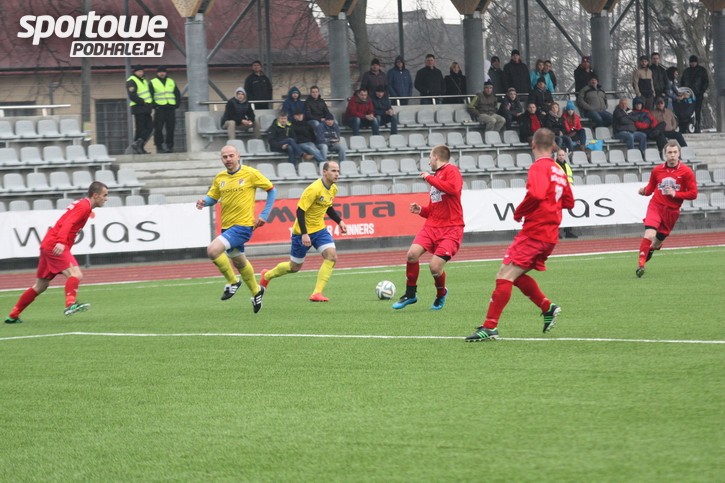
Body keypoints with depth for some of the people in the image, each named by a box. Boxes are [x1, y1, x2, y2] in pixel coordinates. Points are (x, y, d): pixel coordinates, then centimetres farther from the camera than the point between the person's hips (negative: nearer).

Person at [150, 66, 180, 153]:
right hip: (159, 109, -3)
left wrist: (177, 104, 4)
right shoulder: (153, 83, 6)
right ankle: (159, 146, -6)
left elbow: (177, 94, 18)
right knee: (158, 128, -8)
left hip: (171, 109, 3)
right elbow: (149, 96, 2)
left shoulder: (171, 82, 16)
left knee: (171, 128, 2)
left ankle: (169, 145, 7)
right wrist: (154, 105, -10)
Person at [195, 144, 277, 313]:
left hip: (243, 225, -7)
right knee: (239, 262, 22)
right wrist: (203, 202, -12)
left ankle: (233, 281, -2)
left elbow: (272, 190, 0)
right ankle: (256, 291, 46)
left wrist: (264, 215, -5)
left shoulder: (250, 174, -9)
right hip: (227, 226, 7)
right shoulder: (220, 178, 5)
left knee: (213, 250, -23)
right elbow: (212, 197, 12)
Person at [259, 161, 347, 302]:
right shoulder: (314, 189, -25)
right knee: (294, 267, 7)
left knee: (332, 256, -17)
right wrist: (304, 234, -28)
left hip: (319, 229, 7)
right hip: (303, 232, -7)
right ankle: (267, 275, 37)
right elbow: (300, 211, -24)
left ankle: (317, 293, -15)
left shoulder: (333, 189, 1)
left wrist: (339, 221, 9)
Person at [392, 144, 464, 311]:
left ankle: (441, 294, 16)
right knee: (412, 253, -13)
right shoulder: (435, 176, 20)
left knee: (434, 266, -15)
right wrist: (421, 210, 6)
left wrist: (430, 178, -17)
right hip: (432, 226, 7)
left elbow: (453, 188, -27)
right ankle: (410, 294, 3)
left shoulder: (451, 170, -4)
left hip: (451, 229, -7)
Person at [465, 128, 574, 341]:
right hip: (550, 234, 9)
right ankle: (548, 308, 19)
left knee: (505, 275, -12)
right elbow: (569, 202, 21)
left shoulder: (539, 167, -10)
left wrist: (519, 212, -12)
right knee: (516, 274, 20)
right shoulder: (558, 170, 14)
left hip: (534, 231, -9)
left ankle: (490, 326, -19)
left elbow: (536, 194, -27)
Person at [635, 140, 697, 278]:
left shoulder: (686, 171, -4)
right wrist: (644, 191, -10)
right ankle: (640, 264, -23)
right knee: (649, 234, -23)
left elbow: (693, 193, -4)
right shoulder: (657, 170, 2)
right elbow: (650, 188, 14)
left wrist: (675, 194, -16)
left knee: (658, 241, 9)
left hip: (672, 211, 0)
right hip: (655, 206, 0)